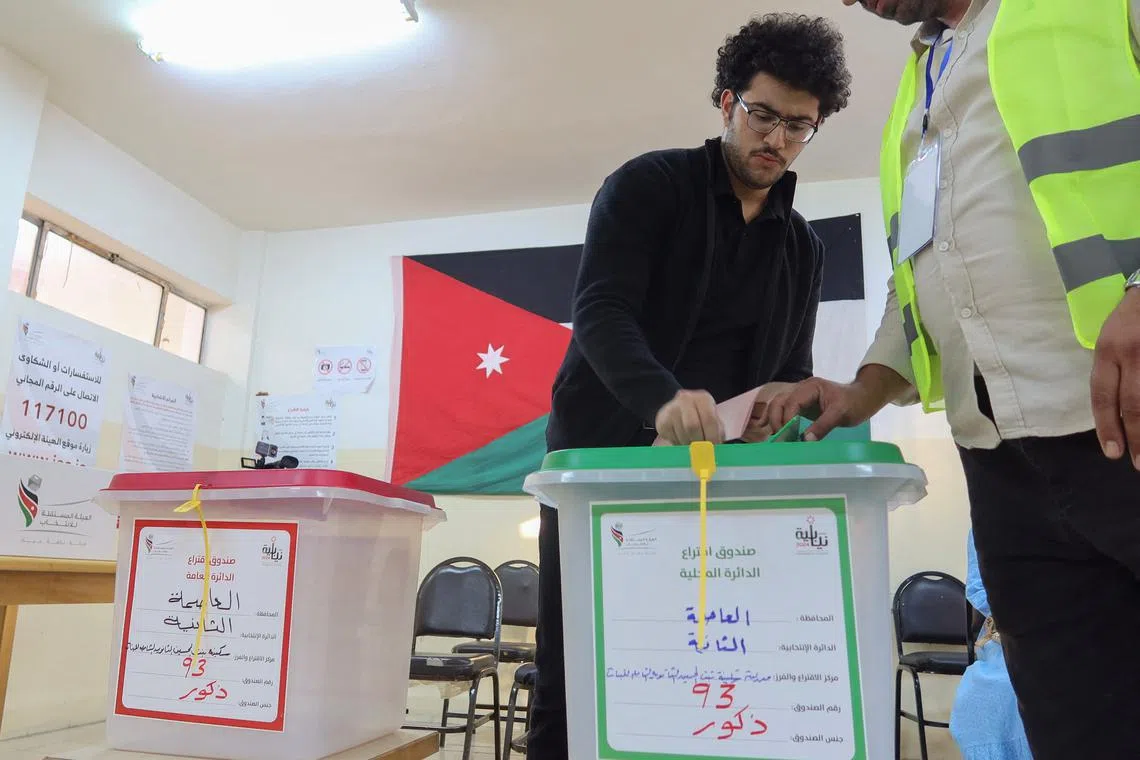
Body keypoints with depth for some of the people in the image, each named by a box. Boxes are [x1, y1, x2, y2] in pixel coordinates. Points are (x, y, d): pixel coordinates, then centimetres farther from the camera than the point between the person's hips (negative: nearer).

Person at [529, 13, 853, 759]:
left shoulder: (804, 249, 12)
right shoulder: (647, 186, -3)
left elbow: (792, 372, 13)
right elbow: (600, 311, -17)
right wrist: (663, 398, -36)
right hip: (599, 461, -4)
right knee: (571, 679, 1)